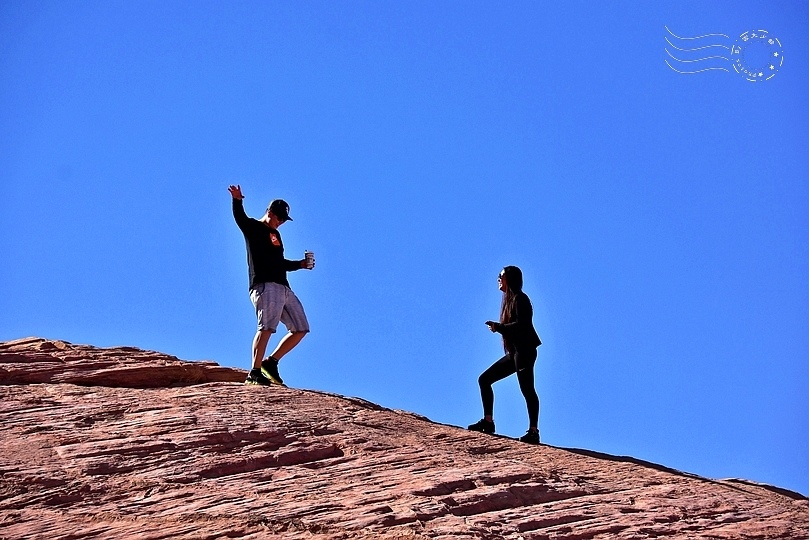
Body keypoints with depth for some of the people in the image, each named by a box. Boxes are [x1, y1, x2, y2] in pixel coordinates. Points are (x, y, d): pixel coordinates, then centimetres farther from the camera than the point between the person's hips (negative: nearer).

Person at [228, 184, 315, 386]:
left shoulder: (275, 234, 27)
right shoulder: (253, 227, 3)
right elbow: (240, 218, -20)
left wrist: (301, 264, 18)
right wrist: (237, 201, -39)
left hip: (283, 289, 9)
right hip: (265, 286, -9)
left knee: (301, 329, 7)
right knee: (266, 327, -22)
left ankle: (271, 362, 12)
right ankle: (254, 373, -25)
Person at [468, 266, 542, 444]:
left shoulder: (520, 299, -8)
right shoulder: (509, 299, 20)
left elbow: (521, 324, -20)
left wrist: (498, 327, -14)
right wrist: (498, 327, 1)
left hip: (524, 351, -10)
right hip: (514, 353, 10)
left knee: (526, 389, -13)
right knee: (485, 379, 8)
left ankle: (533, 432, -14)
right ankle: (488, 422, 9)